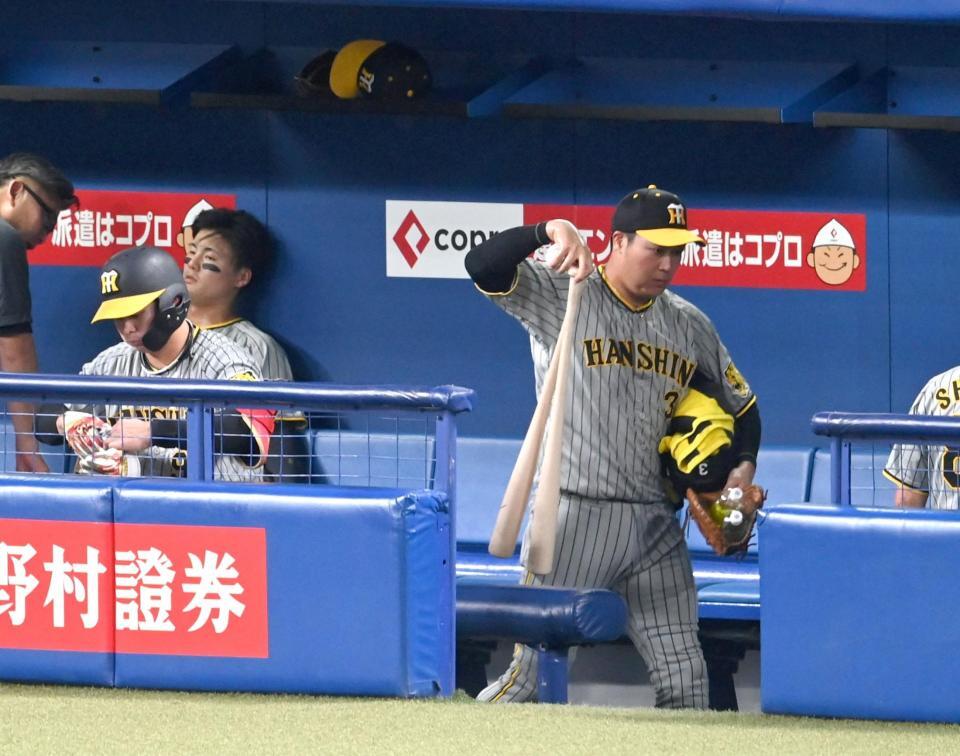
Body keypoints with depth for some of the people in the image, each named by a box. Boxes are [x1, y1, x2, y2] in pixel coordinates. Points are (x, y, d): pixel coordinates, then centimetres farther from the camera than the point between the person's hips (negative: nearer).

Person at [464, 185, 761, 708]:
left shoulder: (690, 325, 13)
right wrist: (552, 230, -30)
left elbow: (740, 404, 23)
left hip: (655, 527, 5)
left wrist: (743, 466, 4)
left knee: (684, 684, 2)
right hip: (573, 517, -5)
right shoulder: (561, 296, -2)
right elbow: (482, 264, -16)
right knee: (532, 672, -7)